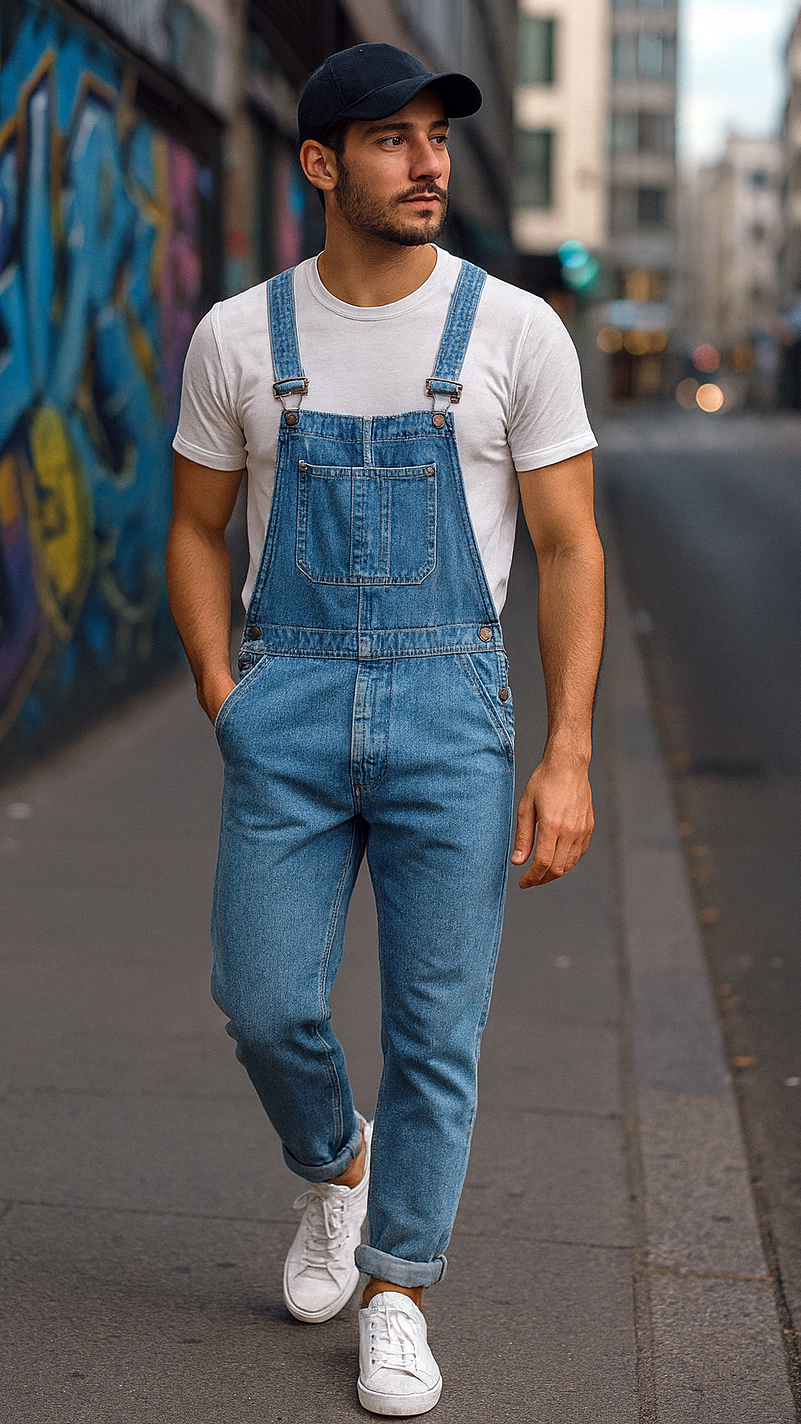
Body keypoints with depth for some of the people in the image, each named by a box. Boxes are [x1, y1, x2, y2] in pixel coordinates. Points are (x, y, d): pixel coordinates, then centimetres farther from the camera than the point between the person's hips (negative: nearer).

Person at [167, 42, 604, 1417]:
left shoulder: (516, 331, -1)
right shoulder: (238, 337, 4)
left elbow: (569, 547, 0)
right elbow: (197, 530, 13)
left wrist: (568, 757, -7)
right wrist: (223, 698, 0)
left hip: (452, 708, -1)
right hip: (288, 704, 1)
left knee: (436, 1025, 3)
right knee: (266, 1005, 1)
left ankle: (396, 1292, 21)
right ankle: (335, 1166, 34)